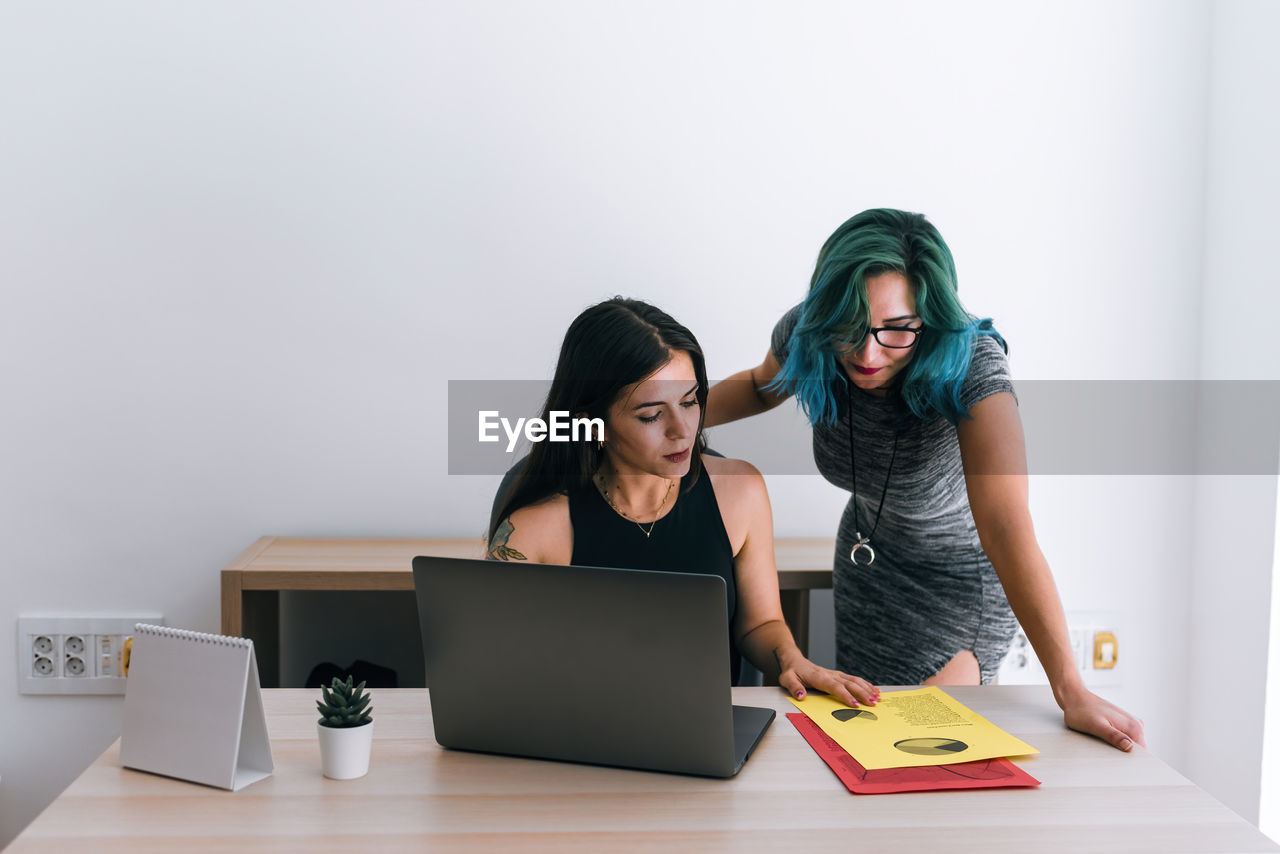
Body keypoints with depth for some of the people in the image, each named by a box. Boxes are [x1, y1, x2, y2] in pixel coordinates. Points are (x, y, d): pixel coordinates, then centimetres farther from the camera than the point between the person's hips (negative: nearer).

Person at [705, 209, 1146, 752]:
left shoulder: (970, 366, -37)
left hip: (960, 580, -4)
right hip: (865, 564, 5)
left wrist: (1070, 692, -47)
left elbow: (1006, 526, -44)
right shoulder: (805, 335, -23)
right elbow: (762, 386, 4)